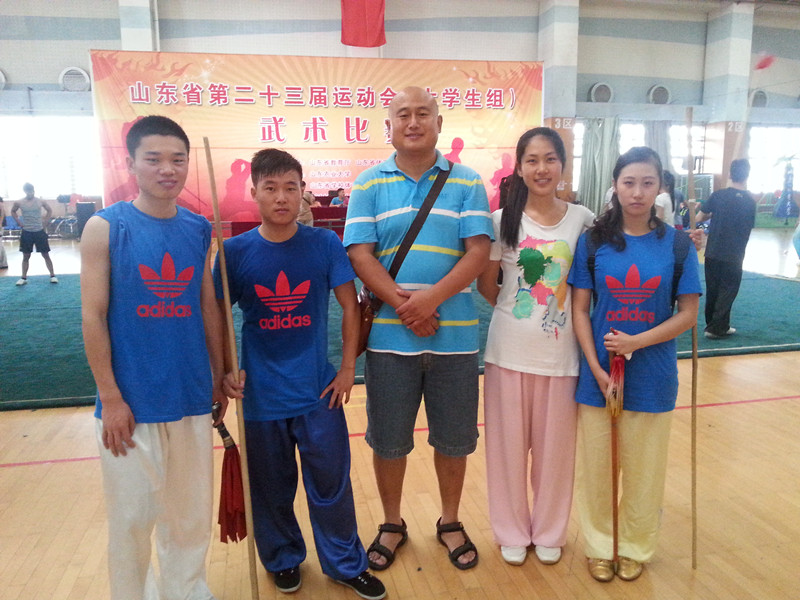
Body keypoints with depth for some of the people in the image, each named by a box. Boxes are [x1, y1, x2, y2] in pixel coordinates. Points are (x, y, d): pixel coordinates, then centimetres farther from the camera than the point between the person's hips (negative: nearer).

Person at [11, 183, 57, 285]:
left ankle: (52, 275, 9)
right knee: (26, 256, 8)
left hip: (39, 231, -1)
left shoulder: (40, 201, -4)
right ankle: (23, 278, 17)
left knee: (45, 255, 3)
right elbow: (13, 211, 16)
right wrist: (19, 222, 5)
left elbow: (49, 210, 12)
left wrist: (44, 221, 3)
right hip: (26, 232, 1)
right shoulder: (19, 203, -2)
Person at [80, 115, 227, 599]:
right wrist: (110, 398, -10)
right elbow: (93, 316, -8)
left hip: (192, 398, 3)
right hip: (130, 401, -3)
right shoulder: (105, 227, -6)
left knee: (192, 510, 16)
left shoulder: (199, 230, 4)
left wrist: (220, 377, 10)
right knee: (132, 514, 11)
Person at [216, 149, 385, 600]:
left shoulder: (325, 244, -5)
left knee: (331, 482, 9)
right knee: (271, 487, 16)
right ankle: (283, 558, 41)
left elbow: (350, 306, 0)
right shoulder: (235, 251, -5)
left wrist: (348, 369, -2)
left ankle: (346, 563, 31)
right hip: (261, 394, 1)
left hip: (318, 390, 0)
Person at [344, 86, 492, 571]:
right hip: (389, 336, 0)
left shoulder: (467, 183, 4)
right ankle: (392, 524, 34)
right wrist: (402, 304, -17)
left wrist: (431, 298, -20)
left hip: (454, 335, 0)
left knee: (454, 439, 12)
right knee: (388, 440, 12)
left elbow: (479, 252, -6)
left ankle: (450, 522, 36)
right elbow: (360, 254, -4)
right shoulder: (369, 185, 4)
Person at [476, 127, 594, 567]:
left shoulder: (583, 220, -1)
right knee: (509, 444, 10)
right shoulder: (503, 221, -3)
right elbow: (486, 285, 3)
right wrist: (515, 311, 0)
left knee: (555, 445, 12)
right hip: (509, 349, 0)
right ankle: (512, 532, 32)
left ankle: (549, 532, 35)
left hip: (561, 352, 1)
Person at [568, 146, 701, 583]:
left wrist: (635, 342, -16)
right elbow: (579, 310, -2)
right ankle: (599, 546, 31)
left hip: (652, 378, 0)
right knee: (595, 465, 10)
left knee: (643, 468, 12)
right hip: (598, 373, 0)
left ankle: (635, 547, 35)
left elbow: (688, 314, -2)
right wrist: (596, 368, -11)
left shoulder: (677, 244, -2)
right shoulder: (593, 241, -2)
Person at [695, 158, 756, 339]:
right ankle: (717, 328, 6)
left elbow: (699, 218, -1)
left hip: (713, 253, 2)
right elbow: (748, 227, 5)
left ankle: (711, 323, 24)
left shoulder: (718, 195, -5)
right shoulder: (750, 201, -5)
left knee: (712, 290, 14)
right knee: (727, 291, 7)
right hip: (733, 256, -2)